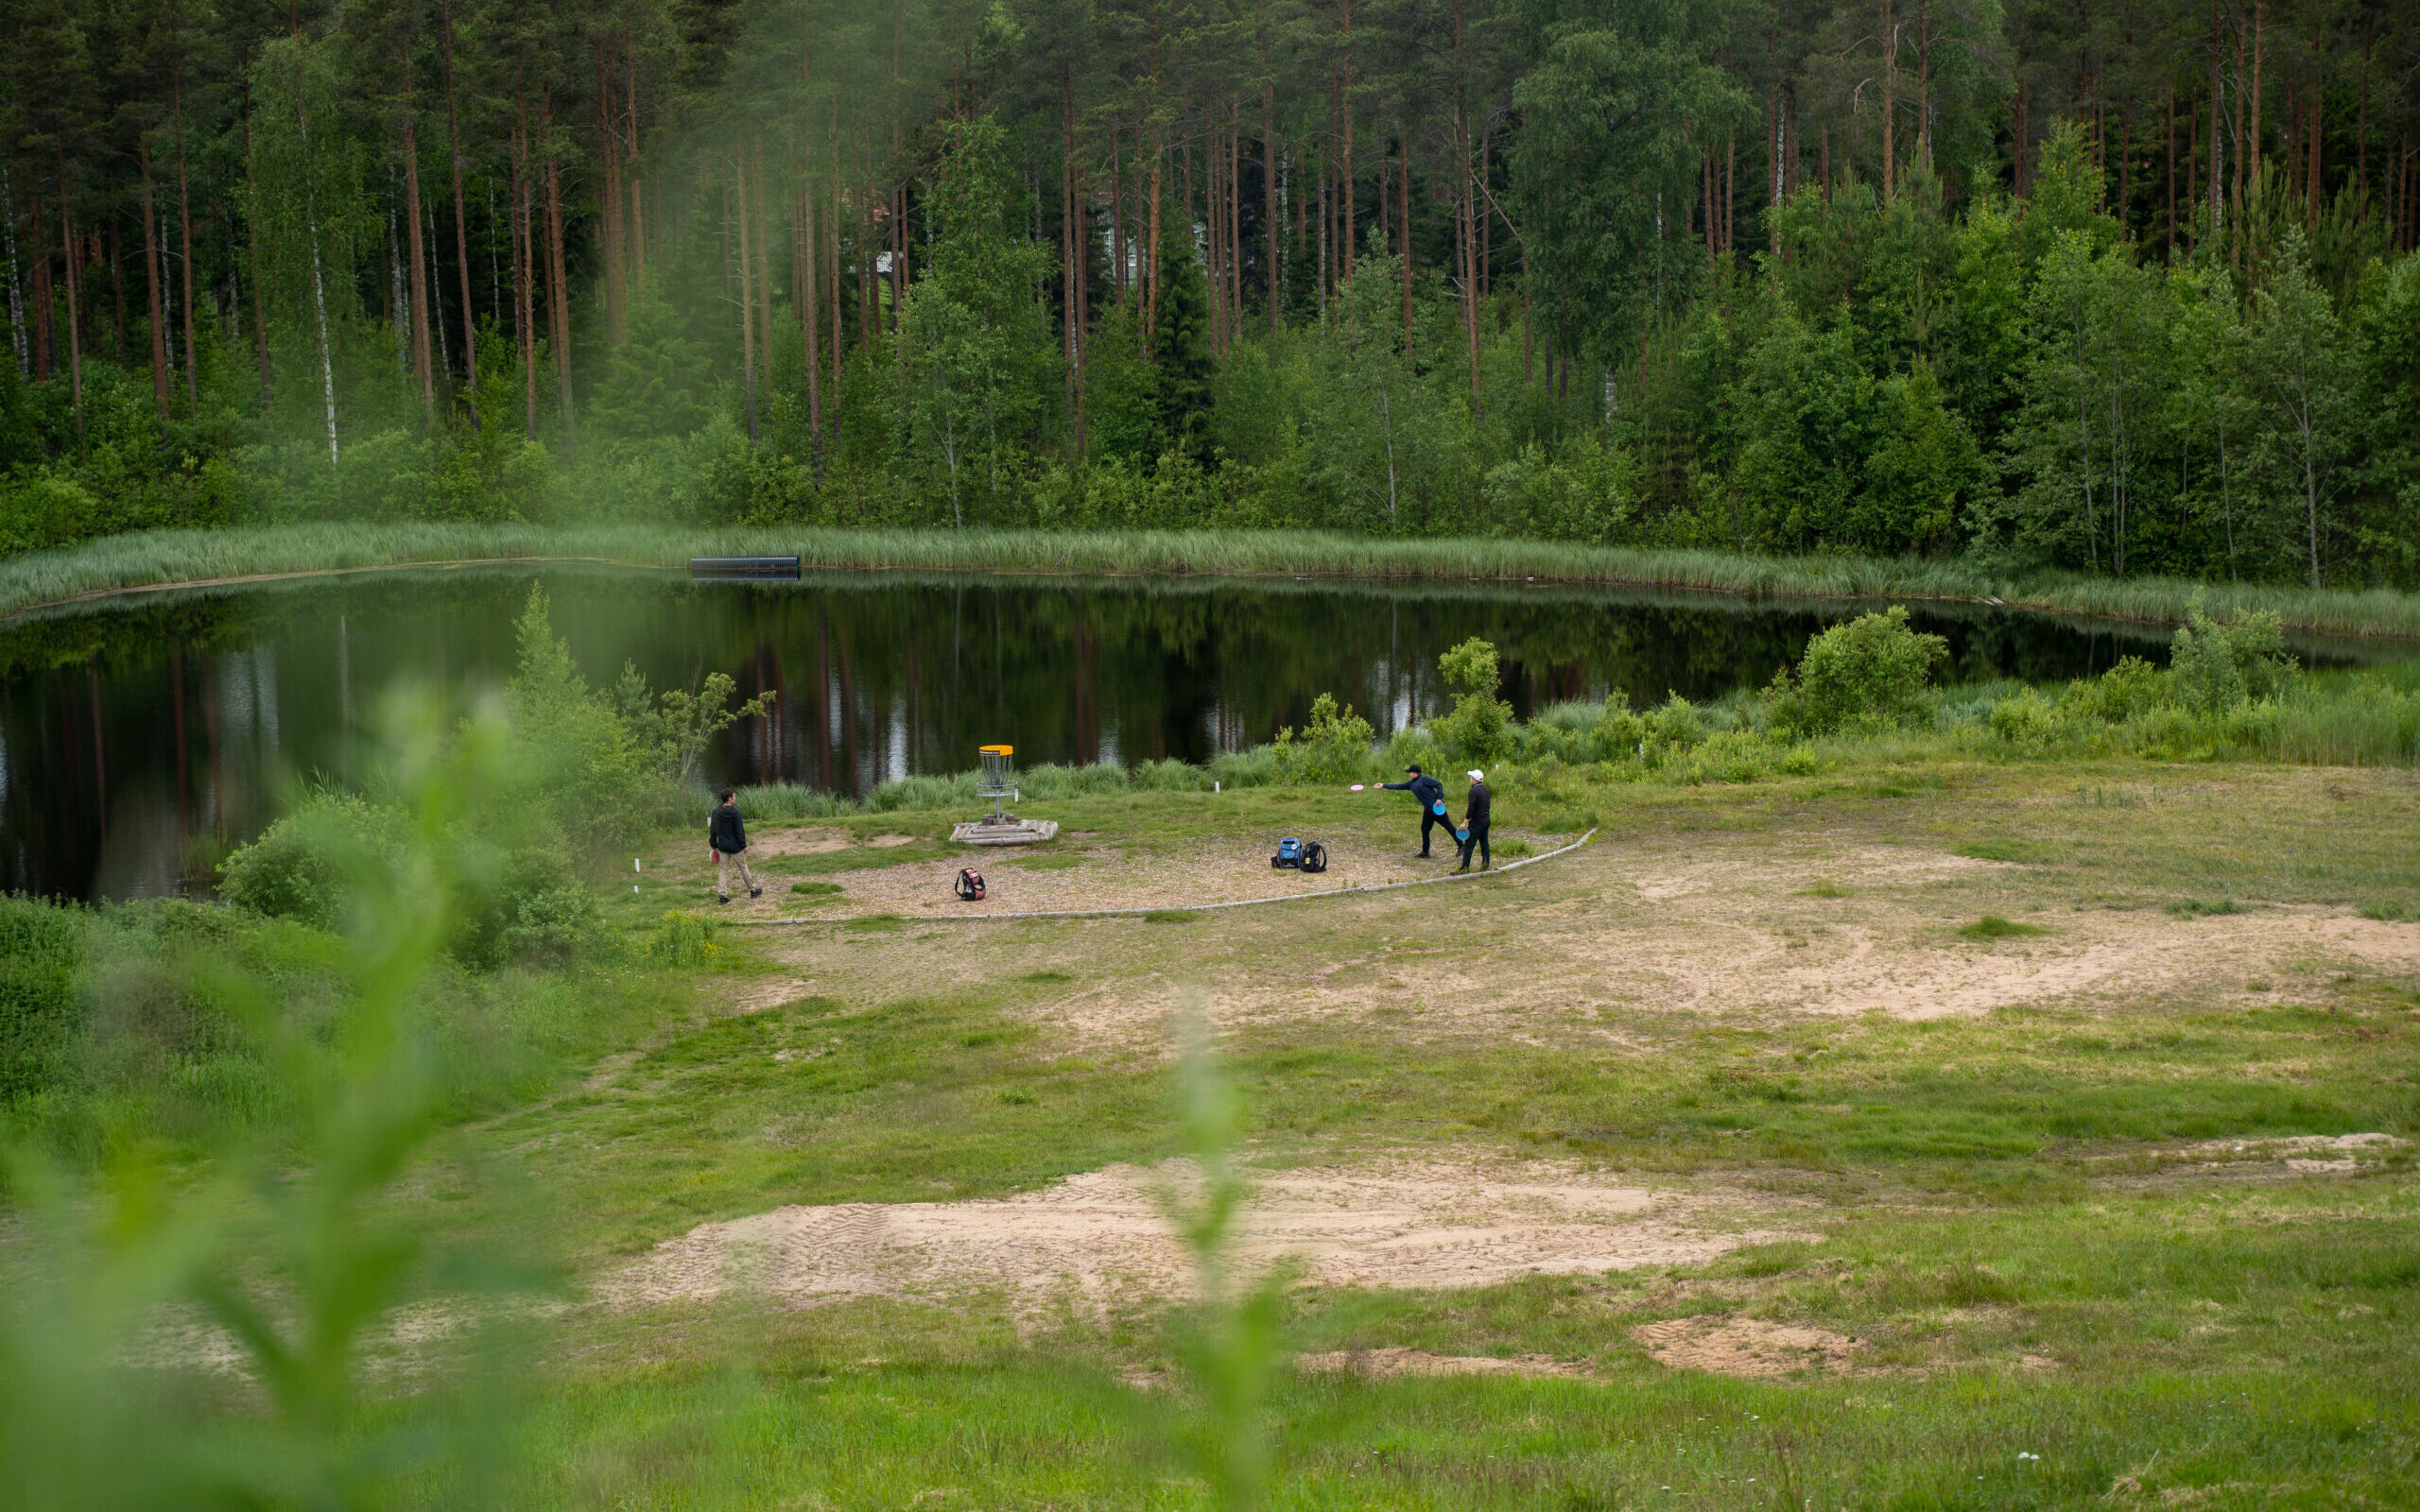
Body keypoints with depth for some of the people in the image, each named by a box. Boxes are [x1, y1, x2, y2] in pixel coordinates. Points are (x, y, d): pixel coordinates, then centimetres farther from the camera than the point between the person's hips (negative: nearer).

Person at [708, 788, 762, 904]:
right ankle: (753, 890, 23)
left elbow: (712, 830, 5)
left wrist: (714, 845, 14)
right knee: (743, 868, 10)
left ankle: (722, 895, 1)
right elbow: (740, 830, -16)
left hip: (722, 847, 4)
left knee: (723, 870, 8)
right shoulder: (734, 812, -18)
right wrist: (744, 845, -7)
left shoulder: (716, 812, -1)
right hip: (735, 846, -4)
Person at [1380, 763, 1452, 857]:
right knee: (1424, 829, 9)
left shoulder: (1424, 779, -9)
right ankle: (1425, 852, 16)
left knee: (1448, 826, -6)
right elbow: (1398, 786, 21)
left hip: (1437, 807, -9)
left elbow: (1438, 785, -11)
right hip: (1428, 810, 9)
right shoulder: (1411, 784, 15)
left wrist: (1439, 798, -21)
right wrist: (1384, 785, 20)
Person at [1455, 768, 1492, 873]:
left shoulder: (1474, 791, -17)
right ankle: (1486, 866, 17)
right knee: (1484, 844, 14)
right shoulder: (1486, 790, 9)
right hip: (1486, 820, 9)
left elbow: (1471, 809, -20)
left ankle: (1465, 868, -7)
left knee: (1468, 845, -5)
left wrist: (1465, 823, -18)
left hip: (1476, 822, -9)